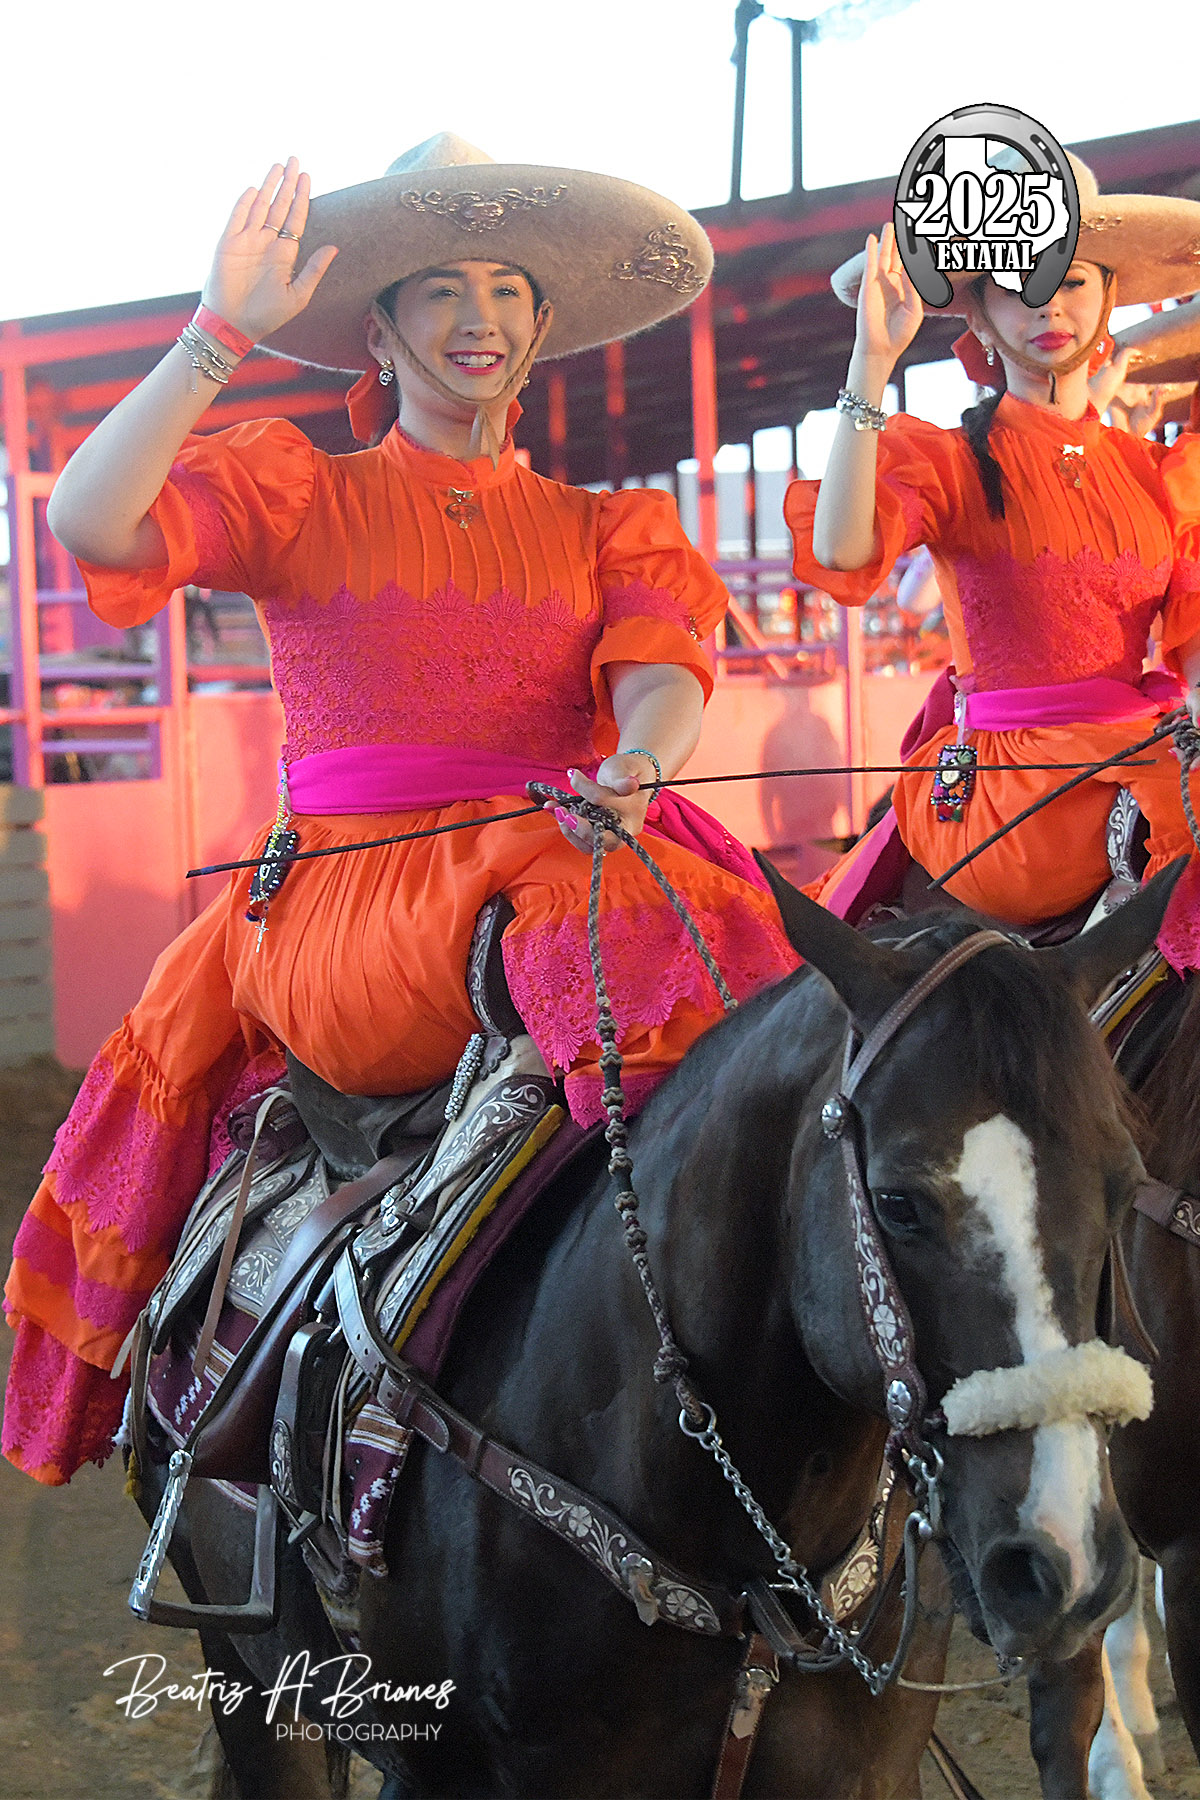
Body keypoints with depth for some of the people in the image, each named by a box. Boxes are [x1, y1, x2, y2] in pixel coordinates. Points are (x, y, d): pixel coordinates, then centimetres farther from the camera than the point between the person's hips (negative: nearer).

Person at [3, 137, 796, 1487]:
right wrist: (221, 335, -8)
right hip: (343, 908, -3)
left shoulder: (600, 527, 21)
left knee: (674, 928, -30)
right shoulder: (297, 496, 13)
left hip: (559, 861, 3)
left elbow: (660, 665, 1)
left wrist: (638, 765, -23)